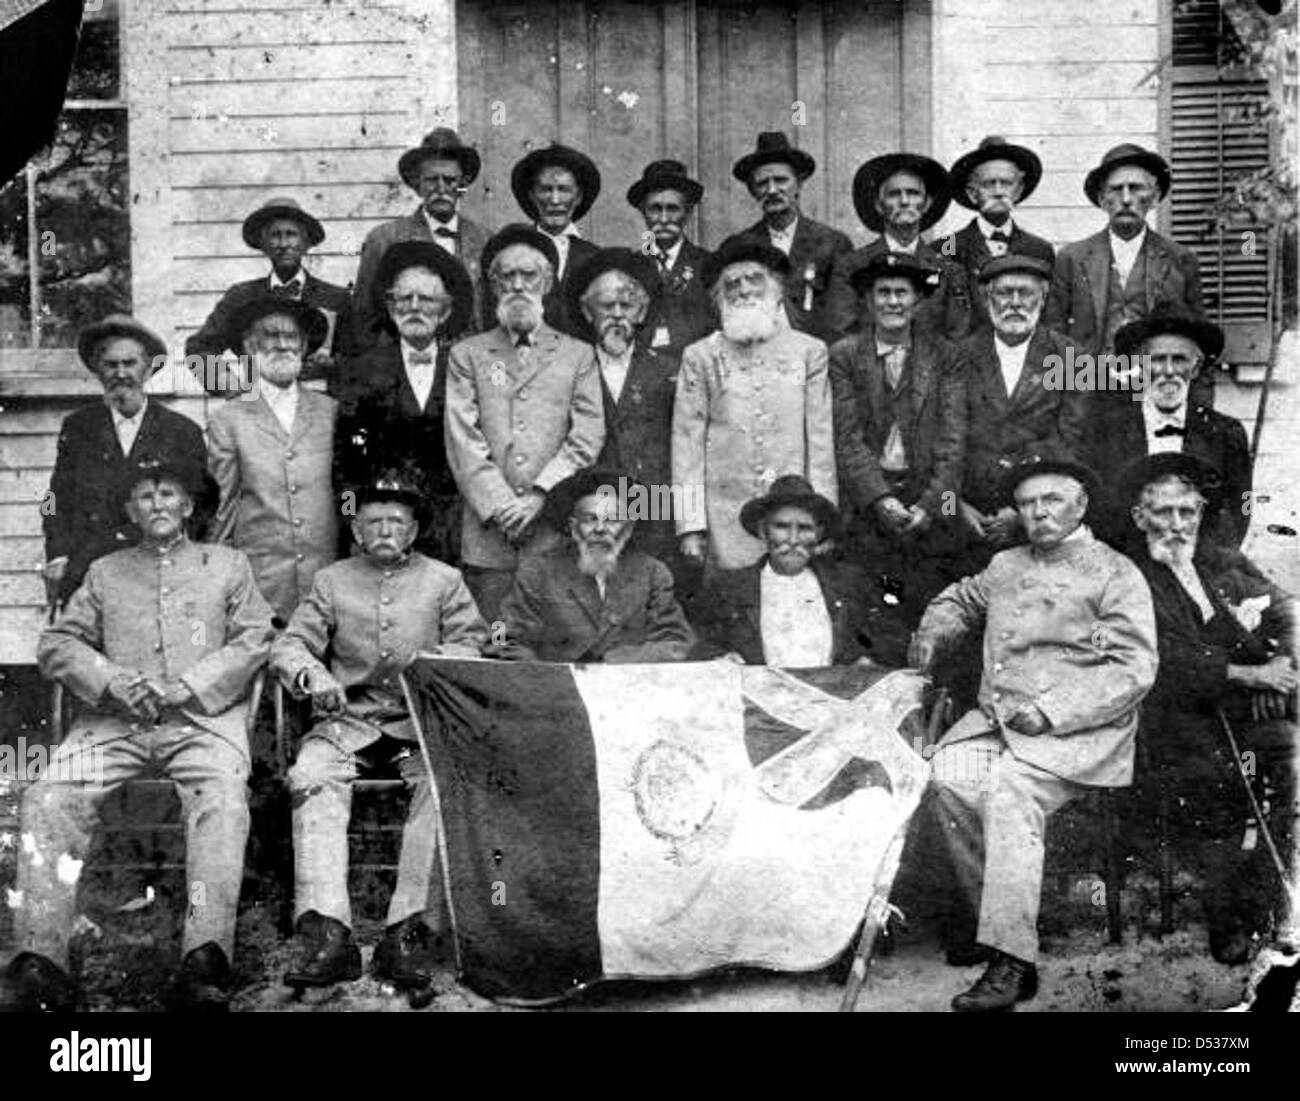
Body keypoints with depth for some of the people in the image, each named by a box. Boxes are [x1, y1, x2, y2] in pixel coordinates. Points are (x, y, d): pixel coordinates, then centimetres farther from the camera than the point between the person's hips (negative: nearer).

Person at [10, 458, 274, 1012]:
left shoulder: (227, 564, 22)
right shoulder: (104, 572, 27)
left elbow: (254, 639, 9)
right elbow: (57, 643, 15)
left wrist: (184, 688, -6)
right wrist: (113, 681, -6)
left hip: (203, 715, -2)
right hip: (115, 718, 3)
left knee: (222, 798, -34)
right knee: (47, 797, -25)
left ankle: (206, 957, -46)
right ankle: (40, 956, -31)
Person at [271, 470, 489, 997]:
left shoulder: (444, 580, 16)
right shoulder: (331, 581, 17)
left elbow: (473, 643, 8)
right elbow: (288, 645, 9)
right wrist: (312, 674, -14)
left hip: (422, 718, -1)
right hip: (348, 718, 1)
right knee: (311, 777, -31)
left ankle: (412, 930, -34)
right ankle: (327, 933, -36)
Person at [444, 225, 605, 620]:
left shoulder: (578, 355, 15)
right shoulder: (466, 355, 15)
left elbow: (587, 439, 4)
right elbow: (463, 441, 5)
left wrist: (539, 496, -9)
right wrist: (500, 506, -8)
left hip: (557, 533, 0)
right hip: (487, 535, 0)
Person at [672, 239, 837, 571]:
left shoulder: (809, 351, 8)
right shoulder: (700, 356, 7)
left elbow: (821, 440, 7)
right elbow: (687, 442, 5)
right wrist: (690, 526, -2)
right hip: (725, 517, 0)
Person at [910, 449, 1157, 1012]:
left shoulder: (1115, 575, 3)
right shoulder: (1005, 566, 22)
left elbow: (1135, 669, -7)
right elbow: (962, 598, 43)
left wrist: (1051, 709, -16)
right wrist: (935, 628, 19)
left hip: (1078, 730, -5)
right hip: (995, 717, 6)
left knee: (1010, 790, -33)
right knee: (948, 777, -25)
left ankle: (1011, 961, -33)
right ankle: (984, 912, -11)